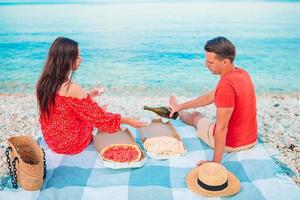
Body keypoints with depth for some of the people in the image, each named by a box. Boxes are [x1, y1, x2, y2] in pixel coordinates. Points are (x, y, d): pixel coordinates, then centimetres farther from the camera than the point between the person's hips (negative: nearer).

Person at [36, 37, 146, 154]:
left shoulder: (44, 81, -5)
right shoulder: (71, 88, -30)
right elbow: (99, 117, -19)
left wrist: (87, 96, 13)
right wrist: (127, 120, -9)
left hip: (50, 138, 7)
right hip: (70, 143, -7)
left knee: (91, 111, 20)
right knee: (99, 114, 16)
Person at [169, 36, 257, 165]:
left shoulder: (226, 84, -32)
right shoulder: (242, 73, -2)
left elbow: (221, 127, -30)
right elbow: (210, 97, 8)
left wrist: (216, 162, -21)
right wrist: (181, 106, 14)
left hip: (230, 143, -6)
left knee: (195, 116, 23)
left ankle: (179, 113, 55)